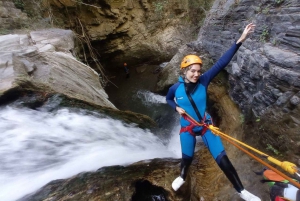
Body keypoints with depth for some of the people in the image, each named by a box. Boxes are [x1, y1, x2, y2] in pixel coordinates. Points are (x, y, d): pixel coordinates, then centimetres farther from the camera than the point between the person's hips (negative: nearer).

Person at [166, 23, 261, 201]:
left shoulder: (203, 81, -13)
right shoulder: (175, 88, -13)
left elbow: (221, 63, -18)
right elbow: (168, 99, 8)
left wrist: (241, 40, -22)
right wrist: (177, 107, -10)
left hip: (206, 125, 1)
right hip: (187, 128, 0)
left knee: (222, 159, 4)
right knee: (187, 158, 18)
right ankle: (182, 178, 53)